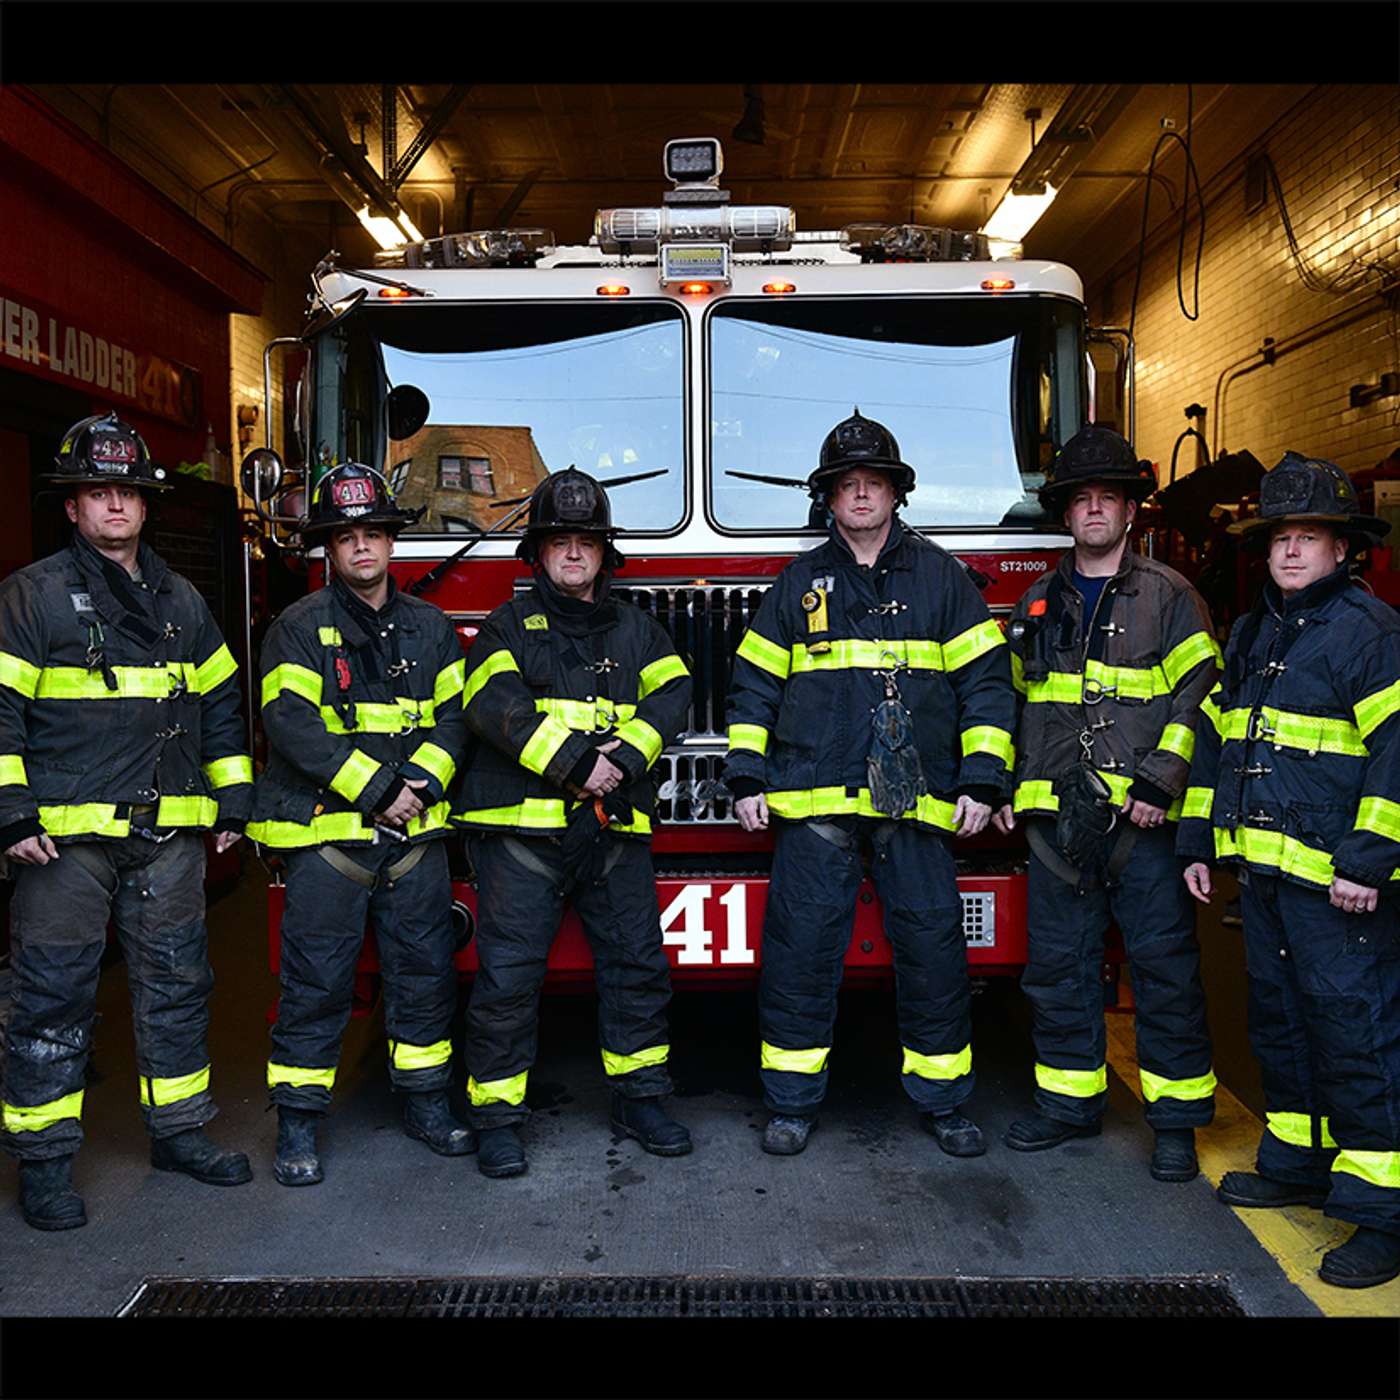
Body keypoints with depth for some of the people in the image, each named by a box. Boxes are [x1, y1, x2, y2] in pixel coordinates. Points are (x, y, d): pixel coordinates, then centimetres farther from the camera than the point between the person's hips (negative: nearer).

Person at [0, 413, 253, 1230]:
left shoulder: (182, 601, 14)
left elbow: (221, 705, 18)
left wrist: (232, 799, 13)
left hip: (169, 835, 5)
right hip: (66, 837, -4)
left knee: (177, 985, 12)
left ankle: (180, 1132, 26)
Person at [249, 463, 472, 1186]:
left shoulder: (431, 627, 12)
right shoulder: (300, 627, -1)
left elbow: (453, 715, 7)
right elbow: (291, 725, -12)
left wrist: (420, 781, -11)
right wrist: (376, 787, -17)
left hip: (415, 833, 4)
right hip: (326, 830, -4)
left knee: (425, 972, 11)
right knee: (315, 983, 2)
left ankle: (425, 1101, 26)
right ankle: (298, 1123, 16)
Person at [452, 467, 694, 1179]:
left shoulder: (635, 628, 17)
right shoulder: (509, 625, 8)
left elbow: (671, 695, 2)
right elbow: (497, 706, -10)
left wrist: (624, 757, -15)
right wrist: (573, 764, -20)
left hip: (614, 828, 3)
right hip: (522, 825, -3)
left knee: (638, 965, 7)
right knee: (508, 975, -2)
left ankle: (638, 1099, 23)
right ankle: (496, 1117, 11)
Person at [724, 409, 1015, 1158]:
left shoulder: (941, 576, 10)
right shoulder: (798, 583, 12)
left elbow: (985, 682, 7)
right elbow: (753, 686, 12)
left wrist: (981, 780, -1)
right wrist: (746, 778, 5)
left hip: (915, 802, 0)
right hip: (813, 799, 0)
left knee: (934, 949, 4)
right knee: (800, 949, 2)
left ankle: (942, 1101, 21)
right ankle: (792, 1101, 17)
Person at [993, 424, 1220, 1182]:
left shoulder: (1168, 596, 3)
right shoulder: (1037, 602, 15)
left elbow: (1199, 697, -3)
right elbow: (1012, 700, 20)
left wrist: (1160, 781, -13)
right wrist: (1002, 786, 12)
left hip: (1141, 817, -3)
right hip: (1055, 814, 4)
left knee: (1164, 964, 2)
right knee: (1057, 964, 8)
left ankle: (1176, 1118, 15)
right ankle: (1069, 1100, 22)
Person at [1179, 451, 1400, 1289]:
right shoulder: (1253, 634, 15)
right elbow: (1215, 737, 19)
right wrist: (1200, 841, 16)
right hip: (1264, 870, 8)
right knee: (1281, 1020, 17)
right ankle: (1296, 1163, 32)